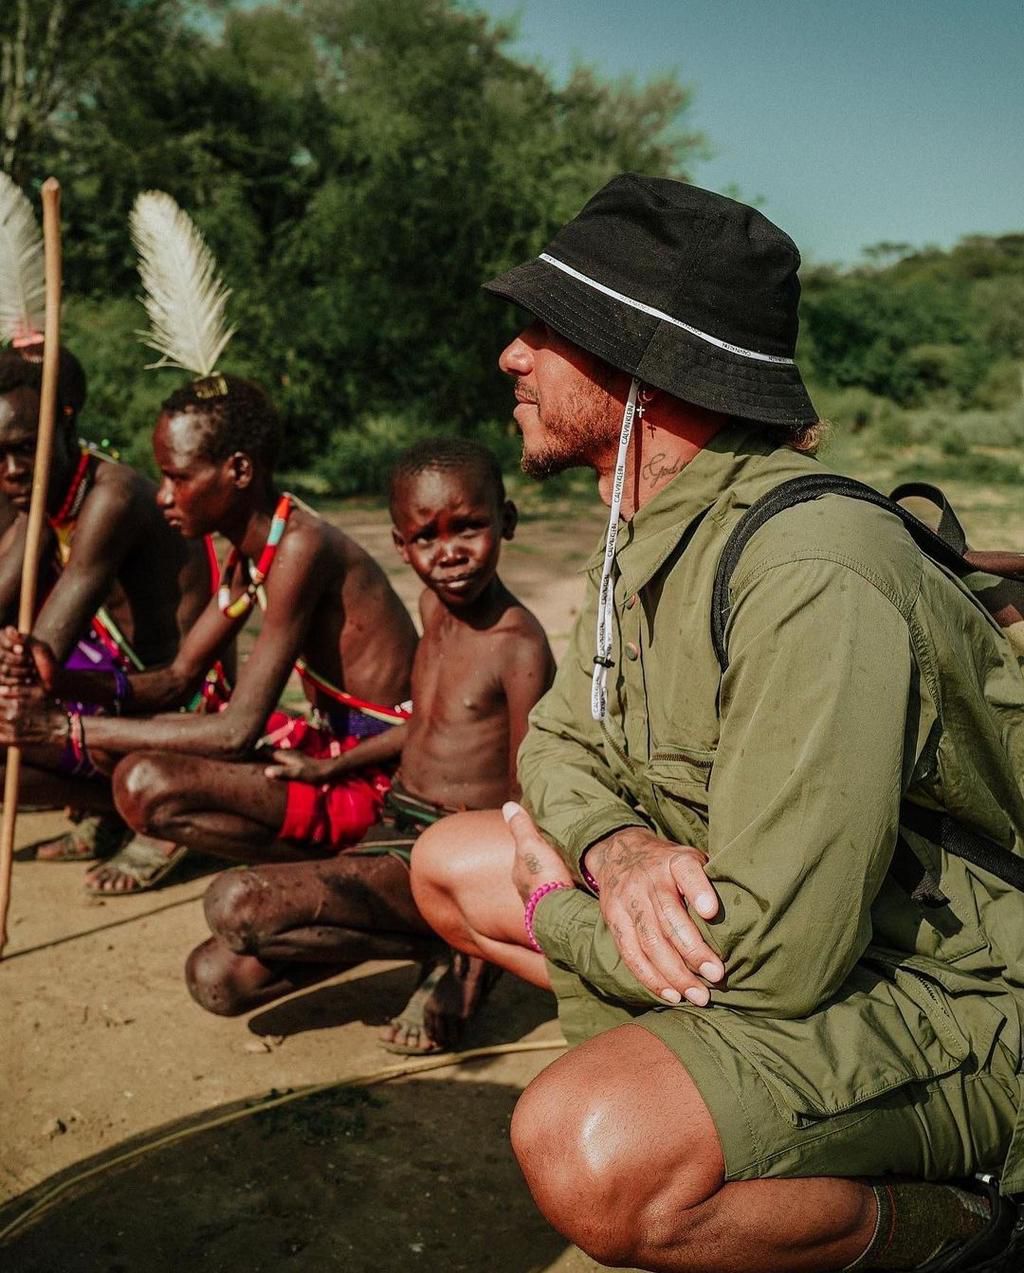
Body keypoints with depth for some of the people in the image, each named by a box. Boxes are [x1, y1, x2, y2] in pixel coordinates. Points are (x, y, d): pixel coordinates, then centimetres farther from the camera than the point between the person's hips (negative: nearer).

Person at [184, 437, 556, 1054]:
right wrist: (332, 767, 27)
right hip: (396, 831, 9)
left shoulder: (519, 646, -19)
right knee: (217, 978, 3)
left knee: (237, 904, -25)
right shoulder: (435, 604, 6)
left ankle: (447, 949, -7)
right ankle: (437, 939, 6)